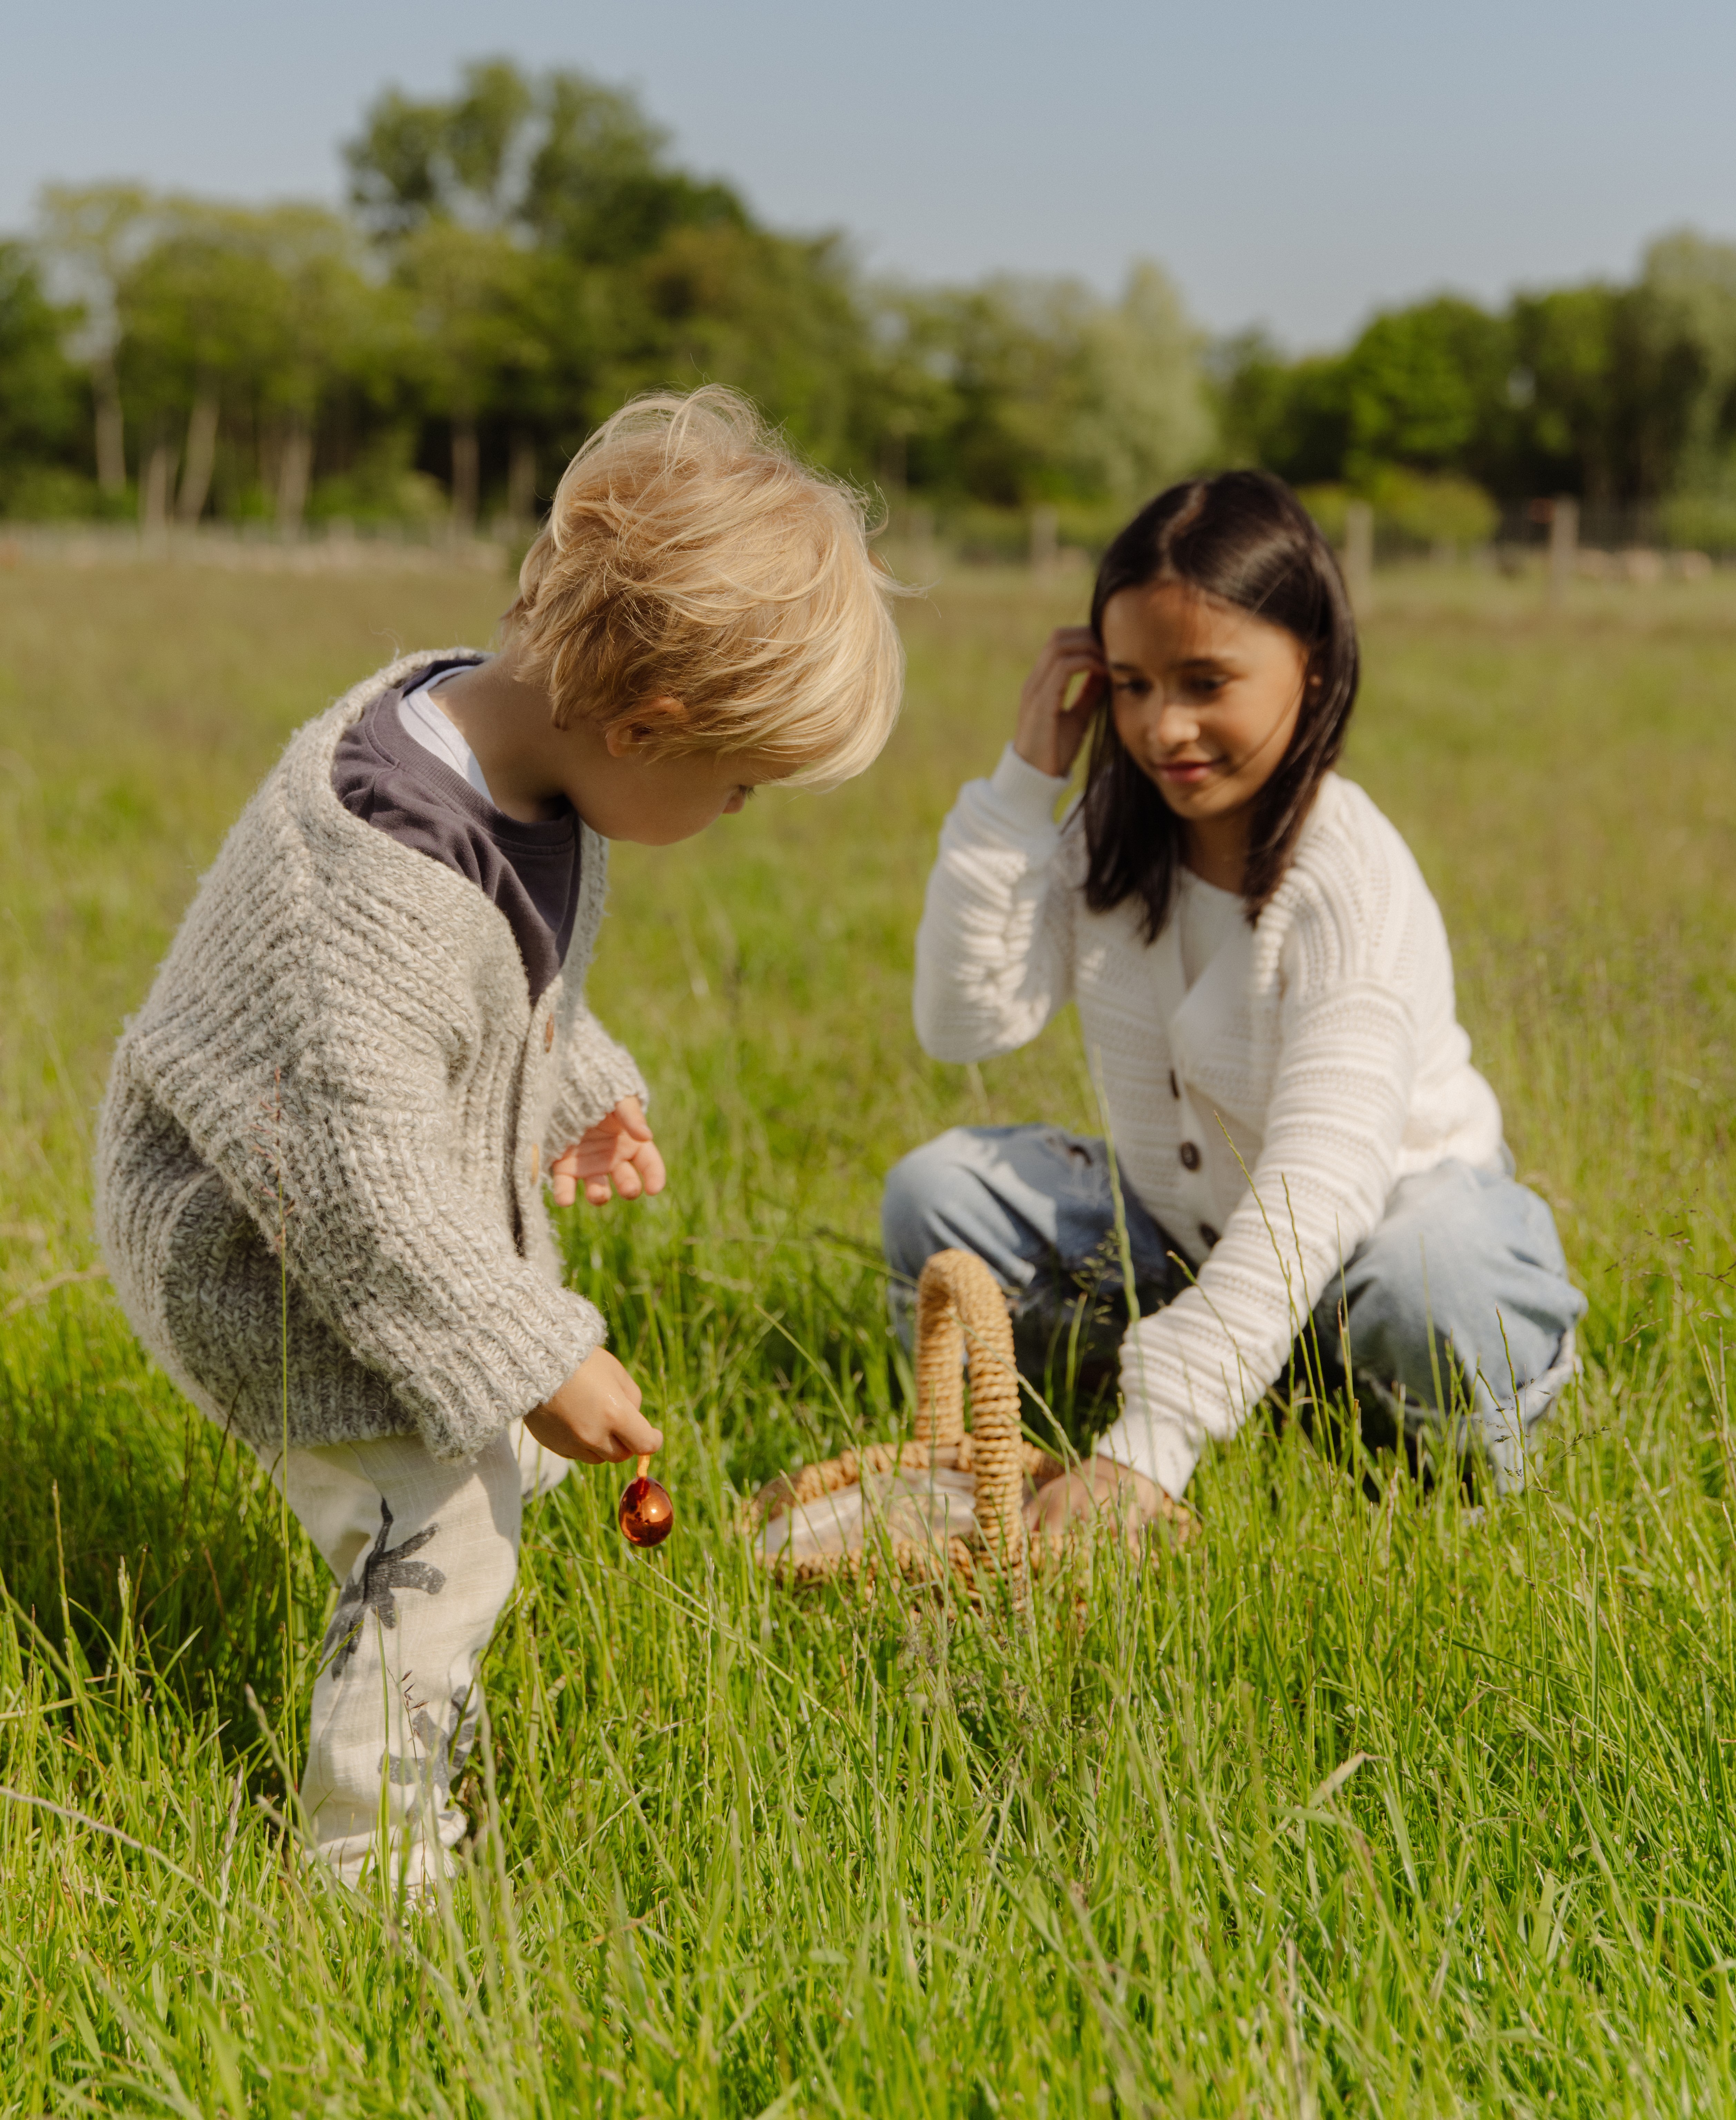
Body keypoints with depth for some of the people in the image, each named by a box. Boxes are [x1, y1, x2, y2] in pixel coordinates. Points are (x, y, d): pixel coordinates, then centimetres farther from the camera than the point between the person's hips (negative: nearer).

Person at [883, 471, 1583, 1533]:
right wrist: (1022, 785, -20)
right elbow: (968, 1020, -13)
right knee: (937, 1191, -15)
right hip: (1177, 1234, 5)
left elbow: (1316, 1188, -38)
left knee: (1432, 1279, -38)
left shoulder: (1356, 886, -27)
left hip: (1373, 1225, -5)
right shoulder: (1115, 834, -5)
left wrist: (1151, 1442, -48)